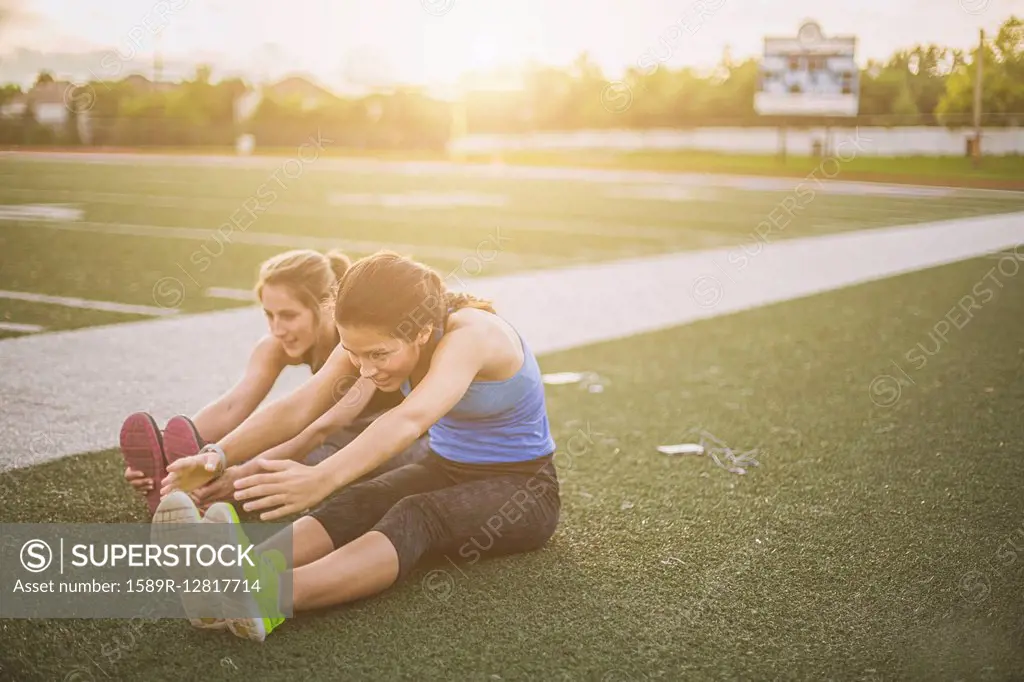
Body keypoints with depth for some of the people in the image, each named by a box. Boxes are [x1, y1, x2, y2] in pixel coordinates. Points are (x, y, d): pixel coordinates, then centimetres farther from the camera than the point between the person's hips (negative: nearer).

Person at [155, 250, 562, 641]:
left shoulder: (471, 334, -30)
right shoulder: (374, 339, -9)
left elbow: (409, 420, -48)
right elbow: (299, 406, -20)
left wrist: (322, 479, -62)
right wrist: (220, 455, -37)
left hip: (522, 490, -6)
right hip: (444, 470, 6)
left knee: (416, 516, -36)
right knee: (354, 505, -26)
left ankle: (275, 595, -60)